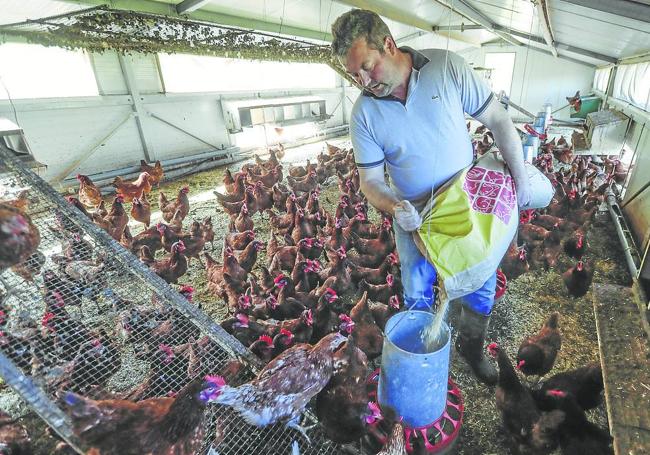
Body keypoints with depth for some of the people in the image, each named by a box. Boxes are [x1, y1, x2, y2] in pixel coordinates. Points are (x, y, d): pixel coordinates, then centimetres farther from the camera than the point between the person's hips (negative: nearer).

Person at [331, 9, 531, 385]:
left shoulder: (448, 67, -15)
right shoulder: (364, 114, -14)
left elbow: (497, 119, -6)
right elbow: (370, 179, -11)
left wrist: (519, 174, -5)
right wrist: (393, 207, -31)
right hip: (413, 215, 0)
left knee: (482, 286, 12)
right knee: (417, 294, 10)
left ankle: (471, 347, 42)